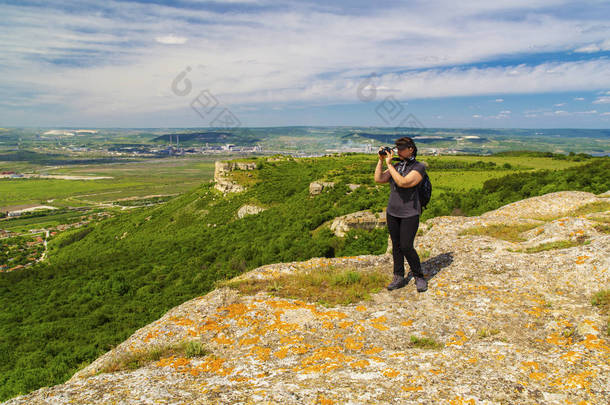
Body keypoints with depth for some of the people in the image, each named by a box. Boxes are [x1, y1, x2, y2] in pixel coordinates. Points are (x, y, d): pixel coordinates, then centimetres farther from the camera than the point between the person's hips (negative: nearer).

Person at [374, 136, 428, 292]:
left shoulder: (418, 167, -9)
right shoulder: (397, 166, 9)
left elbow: (403, 182, -24)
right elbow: (378, 179, 0)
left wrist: (389, 164, -21)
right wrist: (381, 160, -6)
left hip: (410, 214, -6)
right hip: (392, 212, 6)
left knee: (406, 247, -7)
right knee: (396, 246, 10)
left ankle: (419, 277, 14)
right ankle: (399, 278, 21)